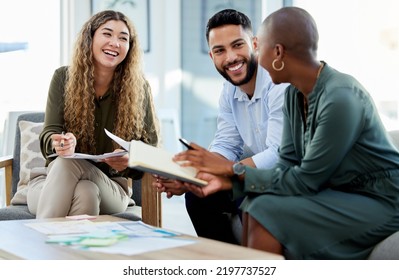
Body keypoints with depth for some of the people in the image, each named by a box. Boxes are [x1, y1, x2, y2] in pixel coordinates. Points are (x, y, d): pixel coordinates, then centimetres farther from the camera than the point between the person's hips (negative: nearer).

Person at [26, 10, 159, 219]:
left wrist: (130, 160, -24)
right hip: (55, 180, 1)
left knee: (86, 192, -37)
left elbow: (149, 147, 0)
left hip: (111, 187, -1)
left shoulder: (138, 87, -2)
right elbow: (49, 135, -4)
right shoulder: (64, 78, 1)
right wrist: (60, 143, -29)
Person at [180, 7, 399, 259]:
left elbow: (307, 180, -20)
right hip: (340, 195, 8)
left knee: (267, 212, -19)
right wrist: (229, 179, -10)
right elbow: (288, 165, 3)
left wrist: (236, 170, -13)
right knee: (255, 202, -3)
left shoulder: (340, 99, -25)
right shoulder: (295, 94, 1)